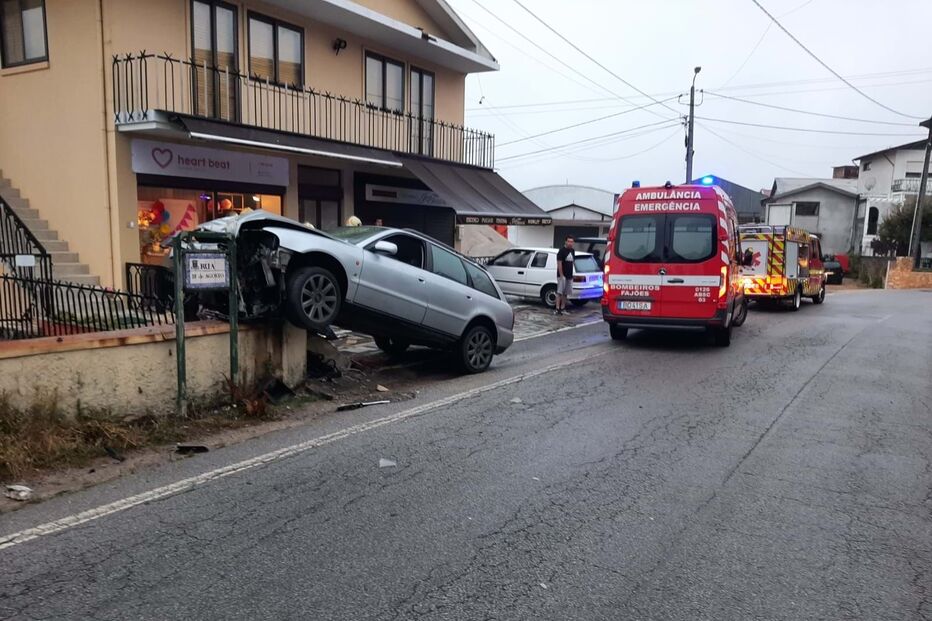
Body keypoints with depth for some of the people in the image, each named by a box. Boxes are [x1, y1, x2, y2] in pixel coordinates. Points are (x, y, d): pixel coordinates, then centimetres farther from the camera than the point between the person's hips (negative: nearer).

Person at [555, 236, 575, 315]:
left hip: (569, 276, 7)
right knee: (559, 292, -10)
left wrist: (571, 274, 14)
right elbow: (559, 263, -14)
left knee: (566, 293, 10)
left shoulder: (572, 251, 12)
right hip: (562, 275, -7)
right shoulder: (562, 251, -10)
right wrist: (561, 275, -19)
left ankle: (562, 308, 17)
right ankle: (557, 309, -12)